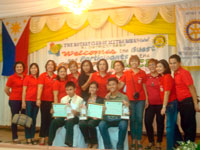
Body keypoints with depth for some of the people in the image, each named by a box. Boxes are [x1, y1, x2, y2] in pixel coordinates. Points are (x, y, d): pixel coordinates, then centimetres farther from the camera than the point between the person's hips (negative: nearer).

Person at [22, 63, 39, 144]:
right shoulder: (27, 78, 0)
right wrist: (23, 102, -7)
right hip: (28, 100, -4)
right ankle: (28, 138, 7)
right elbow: (24, 91, -2)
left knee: (34, 119, 9)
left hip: (36, 101, 4)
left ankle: (32, 137, 17)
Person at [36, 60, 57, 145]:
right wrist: (38, 99, -19)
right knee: (44, 119, 1)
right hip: (44, 100, -2)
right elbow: (40, 87, -9)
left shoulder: (56, 77, 8)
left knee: (51, 119, 4)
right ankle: (42, 138, 9)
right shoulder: (42, 76, 0)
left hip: (53, 101, 3)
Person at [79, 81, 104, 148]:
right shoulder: (86, 99, 21)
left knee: (90, 124, -36)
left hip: (95, 118, -3)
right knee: (81, 124, -32)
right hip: (86, 117, 3)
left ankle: (95, 143, -13)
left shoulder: (100, 99, 11)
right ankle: (89, 142, -11)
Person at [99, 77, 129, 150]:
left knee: (123, 125, -34)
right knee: (101, 125, -28)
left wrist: (127, 106, -20)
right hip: (108, 119, 2)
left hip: (120, 119, -2)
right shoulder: (107, 98, 11)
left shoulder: (124, 97, 2)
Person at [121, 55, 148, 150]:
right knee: (132, 119, 5)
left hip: (140, 99, 0)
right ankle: (133, 140, 16)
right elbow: (121, 85, 5)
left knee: (139, 119, 3)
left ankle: (139, 141, 13)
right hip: (130, 99, 0)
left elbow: (144, 86, 7)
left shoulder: (142, 73, 5)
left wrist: (146, 98, 3)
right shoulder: (126, 73, 5)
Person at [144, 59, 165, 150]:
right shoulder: (146, 77, 6)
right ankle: (151, 141, 23)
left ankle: (158, 143, 23)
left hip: (160, 103, -2)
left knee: (160, 122, 7)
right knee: (147, 122, 2)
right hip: (150, 103, 3)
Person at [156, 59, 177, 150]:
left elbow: (167, 93, -18)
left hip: (171, 103, -9)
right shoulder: (162, 77, 11)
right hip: (169, 104, 9)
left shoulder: (167, 77, -15)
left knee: (170, 126, -2)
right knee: (172, 126, 17)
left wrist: (164, 107, -17)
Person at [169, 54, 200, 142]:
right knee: (184, 124, 18)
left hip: (188, 101, -8)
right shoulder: (175, 74, 10)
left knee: (190, 125, 2)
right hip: (181, 102, 9)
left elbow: (192, 88, -16)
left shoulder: (184, 73, -14)